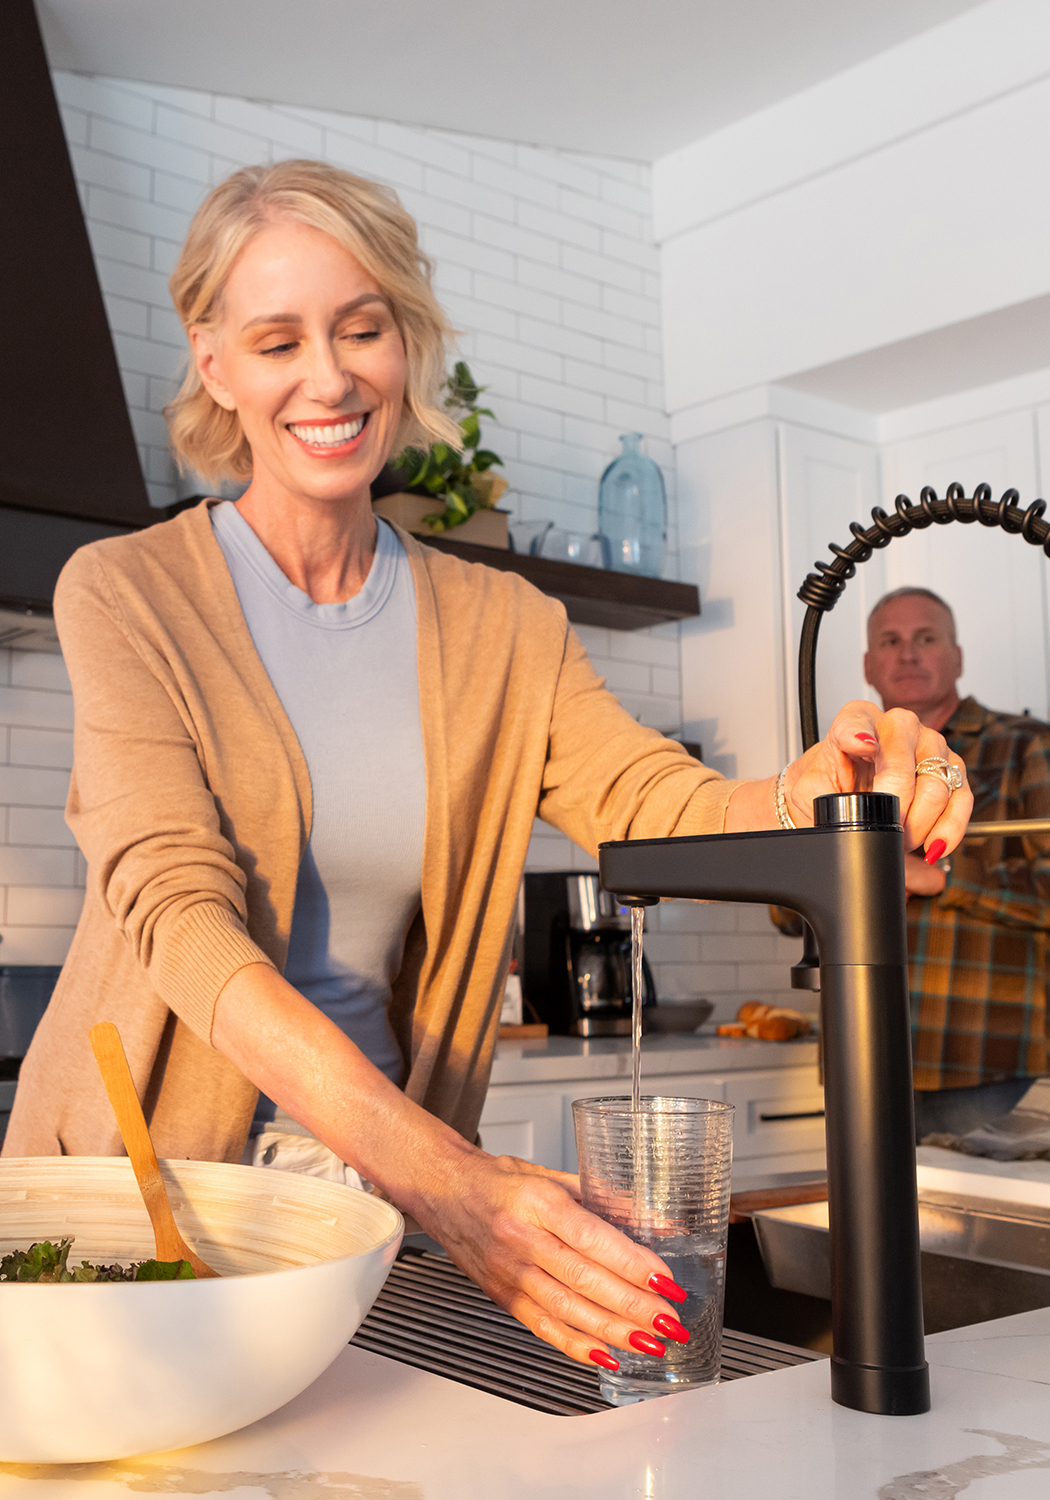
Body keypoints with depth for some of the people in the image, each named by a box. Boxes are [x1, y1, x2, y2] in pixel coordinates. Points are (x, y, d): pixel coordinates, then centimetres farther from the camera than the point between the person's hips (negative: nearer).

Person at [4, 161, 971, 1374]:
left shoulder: (503, 628, 8)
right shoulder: (124, 594, -4)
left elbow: (658, 804, -7)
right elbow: (179, 909, -17)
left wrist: (820, 794, -32)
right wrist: (442, 1175, -31)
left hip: (376, 1182, 2)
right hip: (135, 1181, -1)